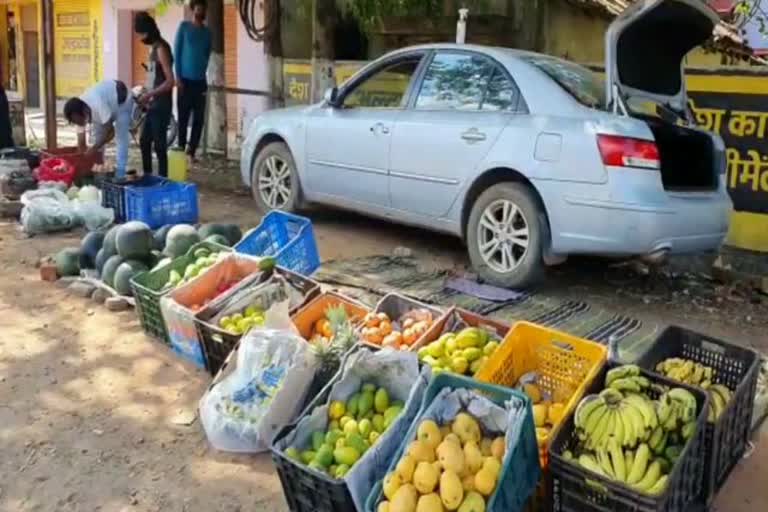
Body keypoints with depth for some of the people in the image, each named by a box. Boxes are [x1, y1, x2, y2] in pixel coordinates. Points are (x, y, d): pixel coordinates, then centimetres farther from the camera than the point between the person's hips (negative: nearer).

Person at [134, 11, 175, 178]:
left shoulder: (161, 49, -15)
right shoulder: (153, 48, 13)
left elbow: (170, 81, -21)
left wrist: (149, 94, -19)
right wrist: (146, 95, 13)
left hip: (161, 106, -10)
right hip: (153, 105, 10)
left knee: (159, 145, -5)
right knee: (144, 141, 15)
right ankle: (147, 177, 25)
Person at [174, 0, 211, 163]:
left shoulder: (207, 32, 12)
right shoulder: (184, 26, 1)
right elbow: (177, 52, -1)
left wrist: (202, 72, 7)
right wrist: (178, 76, -8)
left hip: (200, 81, 3)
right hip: (185, 80, -3)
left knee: (199, 119, 1)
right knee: (183, 117, -1)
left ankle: (191, 151, 7)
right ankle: (181, 148, 8)